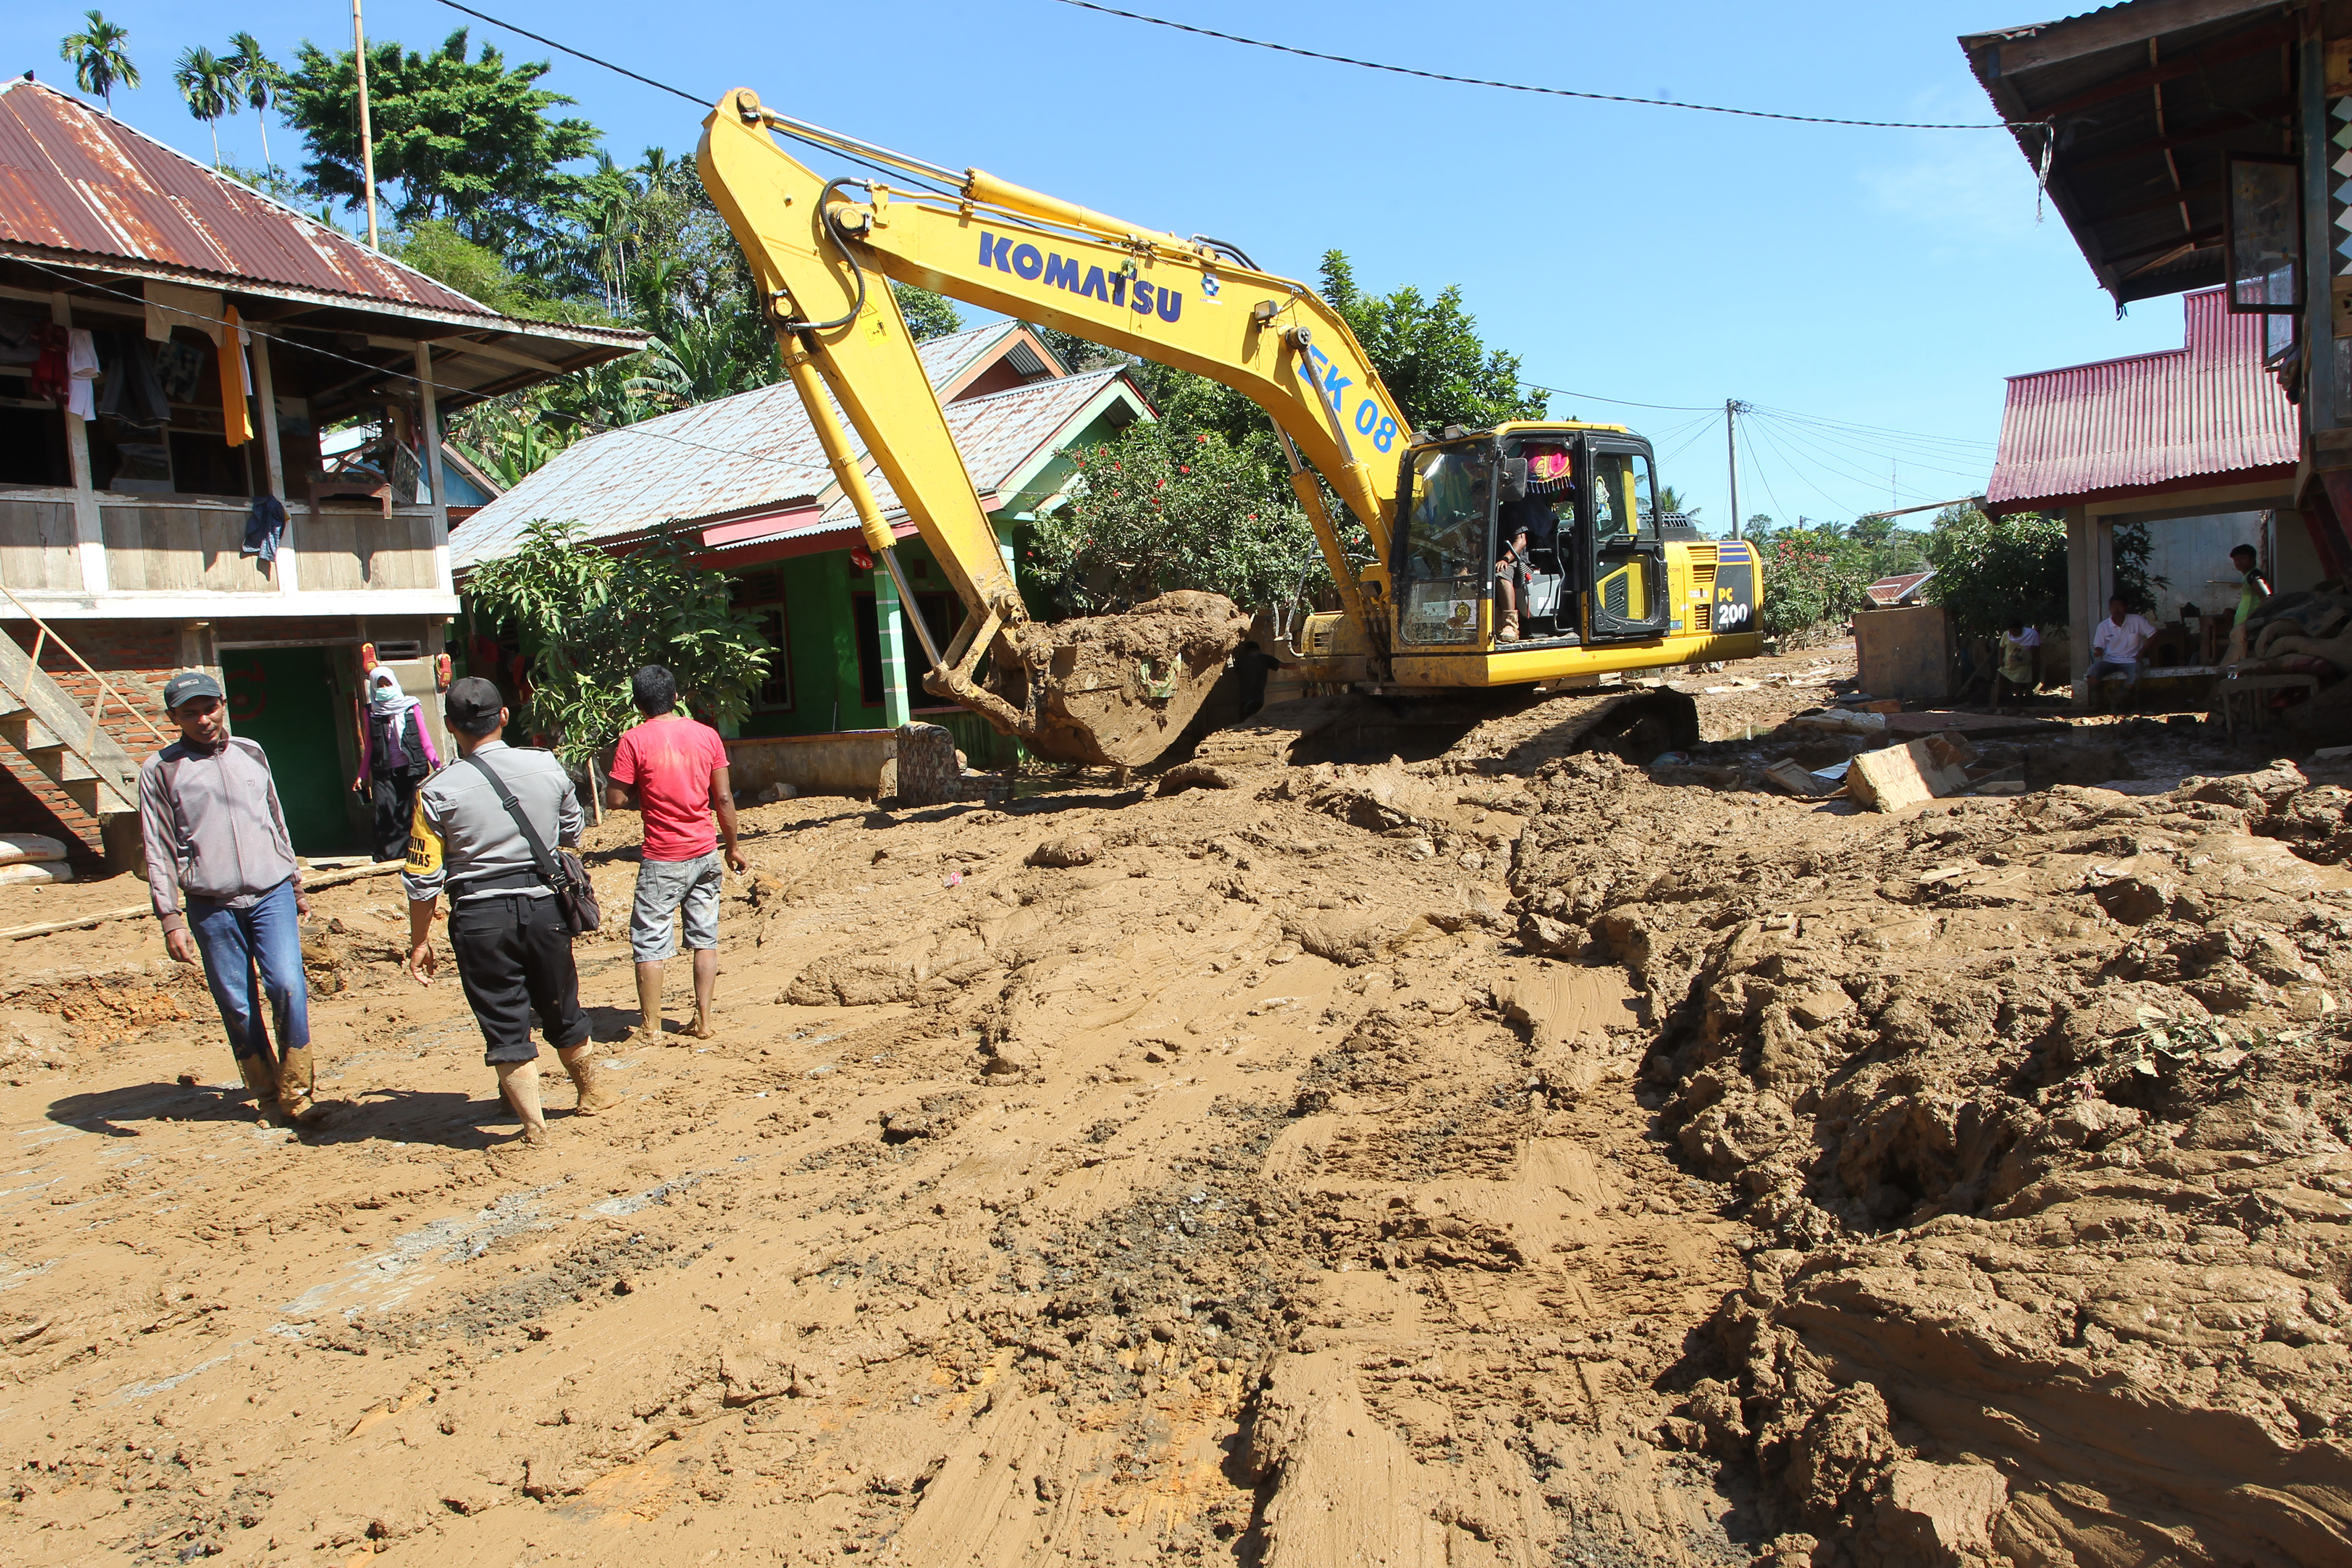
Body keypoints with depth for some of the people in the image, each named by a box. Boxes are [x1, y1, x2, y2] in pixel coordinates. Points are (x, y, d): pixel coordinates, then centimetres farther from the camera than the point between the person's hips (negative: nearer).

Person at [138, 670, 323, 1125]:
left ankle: (296, 1092, 0)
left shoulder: (251, 754, 12)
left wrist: (295, 884, 23)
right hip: (211, 907, -1)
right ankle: (266, 1096, 16)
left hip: (272, 893, 2)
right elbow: (159, 850, -1)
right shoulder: (161, 770, 1)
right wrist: (170, 918, -7)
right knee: (237, 1006, 2)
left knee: (287, 987, -11)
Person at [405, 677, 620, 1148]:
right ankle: (591, 1093, 39)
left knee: (505, 1025, 7)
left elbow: (422, 879, -7)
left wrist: (419, 940, 4)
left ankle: (535, 1128, 10)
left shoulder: (438, 791, -10)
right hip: (544, 903, 3)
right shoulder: (547, 767, -3)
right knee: (561, 1009, 20)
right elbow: (572, 832, 13)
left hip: (479, 915, -3)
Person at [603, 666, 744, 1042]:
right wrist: (733, 846, 11)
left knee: (649, 942, 6)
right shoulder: (707, 734, 1)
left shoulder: (634, 740, -9)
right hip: (705, 853, 4)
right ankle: (704, 1020, 13)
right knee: (705, 939, 11)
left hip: (662, 859, -4)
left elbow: (615, 800, -9)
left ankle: (651, 1026, 10)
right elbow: (723, 797, 2)